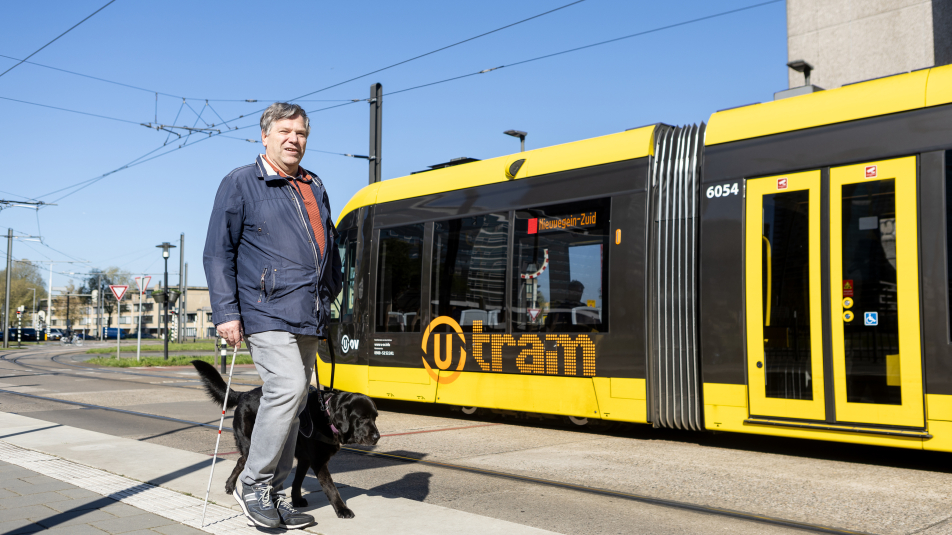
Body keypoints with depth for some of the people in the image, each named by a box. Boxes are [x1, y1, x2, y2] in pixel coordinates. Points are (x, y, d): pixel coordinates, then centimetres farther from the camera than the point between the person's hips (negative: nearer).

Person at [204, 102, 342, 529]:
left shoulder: (315, 187, 19)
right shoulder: (241, 183, 2)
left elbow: (329, 249, 24)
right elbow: (218, 252, -2)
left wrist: (332, 300, 17)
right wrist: (226, 312, -10)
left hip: (309, 317, 6)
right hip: (266, 311, -6)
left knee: (294, 401, 7)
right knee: (287, 388, -20)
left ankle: (274, 494, 17)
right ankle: (253, 483, -3)